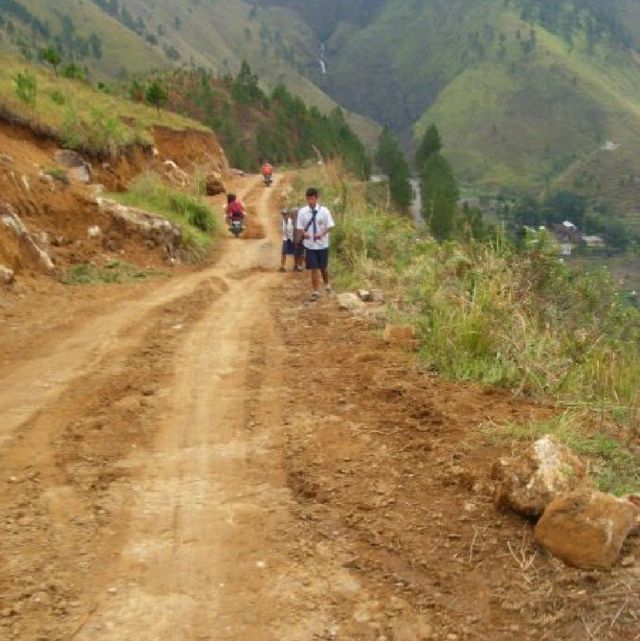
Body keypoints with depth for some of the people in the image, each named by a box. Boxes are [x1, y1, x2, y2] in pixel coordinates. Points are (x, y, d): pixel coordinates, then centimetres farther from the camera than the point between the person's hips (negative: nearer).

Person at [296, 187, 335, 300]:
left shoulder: (324, 211, -8)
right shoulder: (302, 212, -5)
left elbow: (330, 226, -6)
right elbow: (300, 227, 1)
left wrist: (322, 234, -23)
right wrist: (304, 233, -21)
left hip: (322, 244, 0)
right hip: (309, 244, 0)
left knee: (323, 266, 15)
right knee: (314, 268, -1)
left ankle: (326, 284, 43)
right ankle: (315, 291, 8)